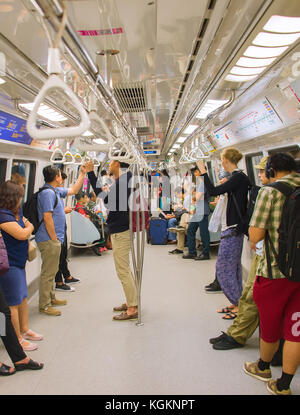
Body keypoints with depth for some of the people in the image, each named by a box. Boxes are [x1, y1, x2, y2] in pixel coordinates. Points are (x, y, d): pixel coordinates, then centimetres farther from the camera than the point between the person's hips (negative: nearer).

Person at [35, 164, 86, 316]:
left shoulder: (56, 191, 13)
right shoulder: (47, 192, -18)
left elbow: (73, 190, 26)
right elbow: (47, 217, -23)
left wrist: (82, 173, 22)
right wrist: (54, 239, -19)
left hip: (54, 240, 10)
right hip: (49, 240, -10)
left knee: (52, 271, 19)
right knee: (48, 272, -2)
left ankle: (51, 298, 32)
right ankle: (44, 305, 8)